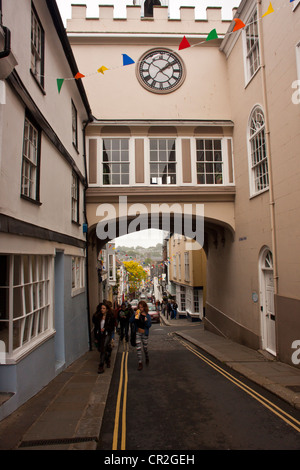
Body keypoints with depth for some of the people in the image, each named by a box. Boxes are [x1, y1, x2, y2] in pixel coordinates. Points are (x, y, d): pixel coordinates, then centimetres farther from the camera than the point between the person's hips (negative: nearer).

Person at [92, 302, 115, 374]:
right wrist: (96, 337, 10)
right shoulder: (97, 316, 4)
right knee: (100, 349, 12)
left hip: (107, 335, -5)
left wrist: (105, 328, -20)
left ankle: (101, 366, -9)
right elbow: (95, 327, 10)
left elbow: (112, 327, -5)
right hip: (99, 335, 5)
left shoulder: (111, 317, -7)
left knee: (103, 349, -14)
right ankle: (107, 360, 39)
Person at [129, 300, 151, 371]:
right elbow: (130, 321, -10)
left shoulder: (147, 315, -4)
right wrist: (134, 315, -24)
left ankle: (147, 359, 42)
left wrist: (146, 321, -24)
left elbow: (149, 325, -6)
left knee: (145, 347, 14)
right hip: (137, 333, 0)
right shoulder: (137, 314, -3)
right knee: (138, 348, -4)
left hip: (144, 333, 0)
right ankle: (140, 363, 4)